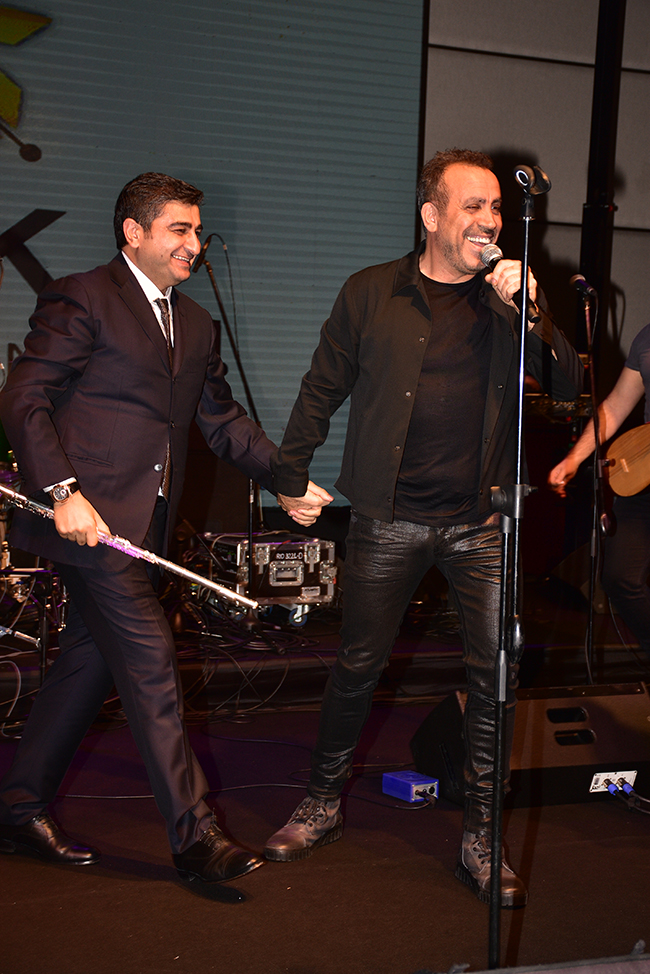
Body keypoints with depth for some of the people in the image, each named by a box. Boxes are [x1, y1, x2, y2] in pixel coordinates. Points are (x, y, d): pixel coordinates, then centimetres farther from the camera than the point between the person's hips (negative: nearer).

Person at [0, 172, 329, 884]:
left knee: (90, 661, 13)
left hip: (140, 524, 8)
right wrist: (63, 492, -19)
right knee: (151, 665, -8)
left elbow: (222, 421, 19)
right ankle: (194, 835, 0)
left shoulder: (194, 324, 20)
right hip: (89, 517, -8)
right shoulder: (81, 298, -5)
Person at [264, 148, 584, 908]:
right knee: (358, 666, 9)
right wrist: (290, 476, 8)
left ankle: (480, 843, 15)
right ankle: (323, 806, 30)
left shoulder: (513, 298, 6)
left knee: (496, 676, 0)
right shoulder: (371, 293, 2)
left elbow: (567, 388, -2)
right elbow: (321, 390, 8)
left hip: (482, 523, 1)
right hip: (389, 520, -1)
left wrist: (530, 311, -15)